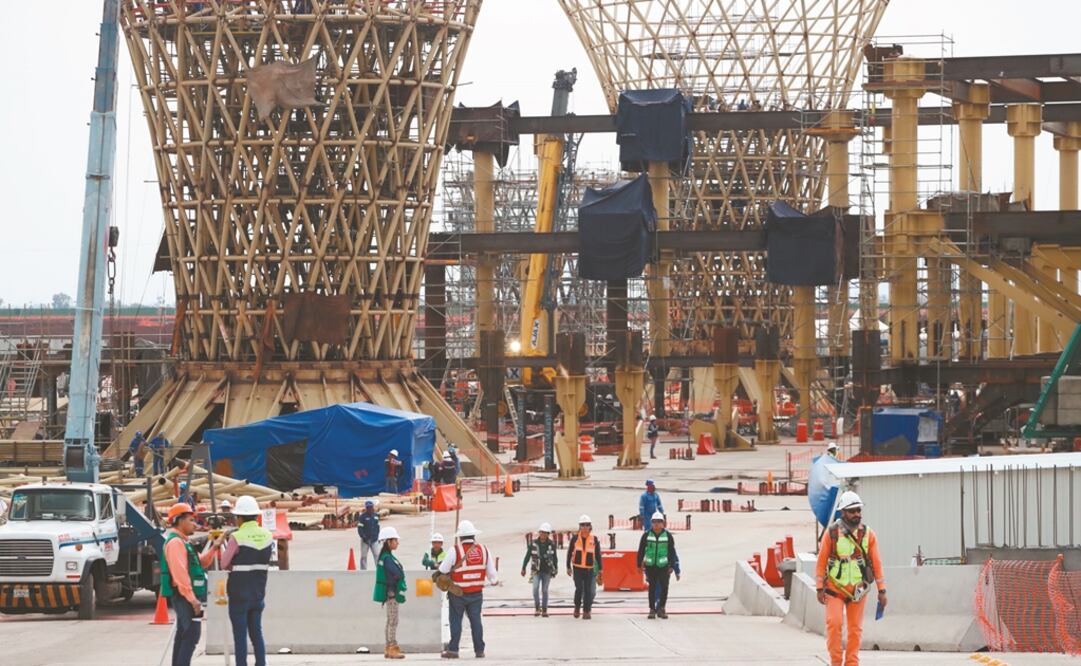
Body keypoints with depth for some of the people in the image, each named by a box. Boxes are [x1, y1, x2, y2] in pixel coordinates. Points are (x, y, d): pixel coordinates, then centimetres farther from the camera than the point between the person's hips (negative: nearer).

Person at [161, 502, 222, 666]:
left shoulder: (182, 541, 19)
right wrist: (192, 598, -25)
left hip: (186, 597, 11)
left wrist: (214, 548, 8)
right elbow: (180, 573, -23)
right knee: (191, 636, -15)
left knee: (183, 635, 13)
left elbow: (201, 562, 22)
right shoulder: (175, 542, -15)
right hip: (185, 596, -11)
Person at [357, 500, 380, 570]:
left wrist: (378, 537, 13)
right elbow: (359, 528, -10)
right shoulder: (363, 516, -7)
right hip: (365, 540, -3)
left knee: (377, 555, -2)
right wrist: (364, 537, -18)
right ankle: (363, 570, 11)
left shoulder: (376, 516, 9)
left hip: (374, 540, 3)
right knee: (364, 556, 4)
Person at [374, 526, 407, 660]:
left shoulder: (386, 556, 13)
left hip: (391, 593, 10)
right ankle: (392, 648, -5)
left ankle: (389, 648, 17)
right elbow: (399, 574, -23)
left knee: (391, 621, 13)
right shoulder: (387, 558, -18)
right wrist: (401, 572, -3)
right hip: (391, 592, -10)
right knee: (393, 621, -7)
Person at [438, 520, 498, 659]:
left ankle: (453, 649, 5)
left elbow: (442, 570, -9)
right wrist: (495, 580, 25)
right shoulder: (483, 550, -2)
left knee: (456, 620, 6)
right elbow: (491, 571, 5)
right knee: (476, 620, 9)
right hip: (477, 594, 3)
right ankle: (479, 650, 11)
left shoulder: (455, 551, -13)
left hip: (458, 593, -3)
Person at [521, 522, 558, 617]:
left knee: (544, 590, 5)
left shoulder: (551, 544, -2)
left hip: (547, 571, 1)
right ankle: (537, 608, -5)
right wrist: (523, 568, 2)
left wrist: (556, 569, 16)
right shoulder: (533, 543, -6)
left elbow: (554, 557, 10)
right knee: (535, 588, -17)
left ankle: (544, 610, 14)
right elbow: (527, 556, 2)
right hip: (536, 570, -1)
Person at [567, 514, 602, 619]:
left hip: (590, 569, 1)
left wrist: (600, 569, 6)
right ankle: (577, 607, 13)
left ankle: (587, 611, 6)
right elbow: (569, 553, 7)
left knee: (588, 591, -1)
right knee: (579, 589, -9)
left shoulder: (594, 540, 2)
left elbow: (598, 555, 7)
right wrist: (568, 567, 6)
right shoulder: (575, 538, 1)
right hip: (577, 568, -1)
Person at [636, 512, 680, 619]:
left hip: (663, 566, 0)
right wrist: (640, 564, 5)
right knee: (652, 588, 4)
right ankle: (652, 609, 11)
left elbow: (672, 552, 5)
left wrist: (671, 566, 1)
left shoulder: (667, 536, 1)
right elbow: (641, 551, 6)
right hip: (650, 566, 0)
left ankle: (661, 609, 7)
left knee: (664, 587, -5)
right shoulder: (646, 535, 0)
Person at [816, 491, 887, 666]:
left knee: (855, 628, 5)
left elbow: (876, 562, 4)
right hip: (834, 589, -2)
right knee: (834, 623, -13)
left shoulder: (868, 534, 1)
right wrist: (819, 589, -4)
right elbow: (821, 561, -2)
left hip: (858, 590, 2)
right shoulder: (831, 533, -5)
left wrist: (882, 590, 2)